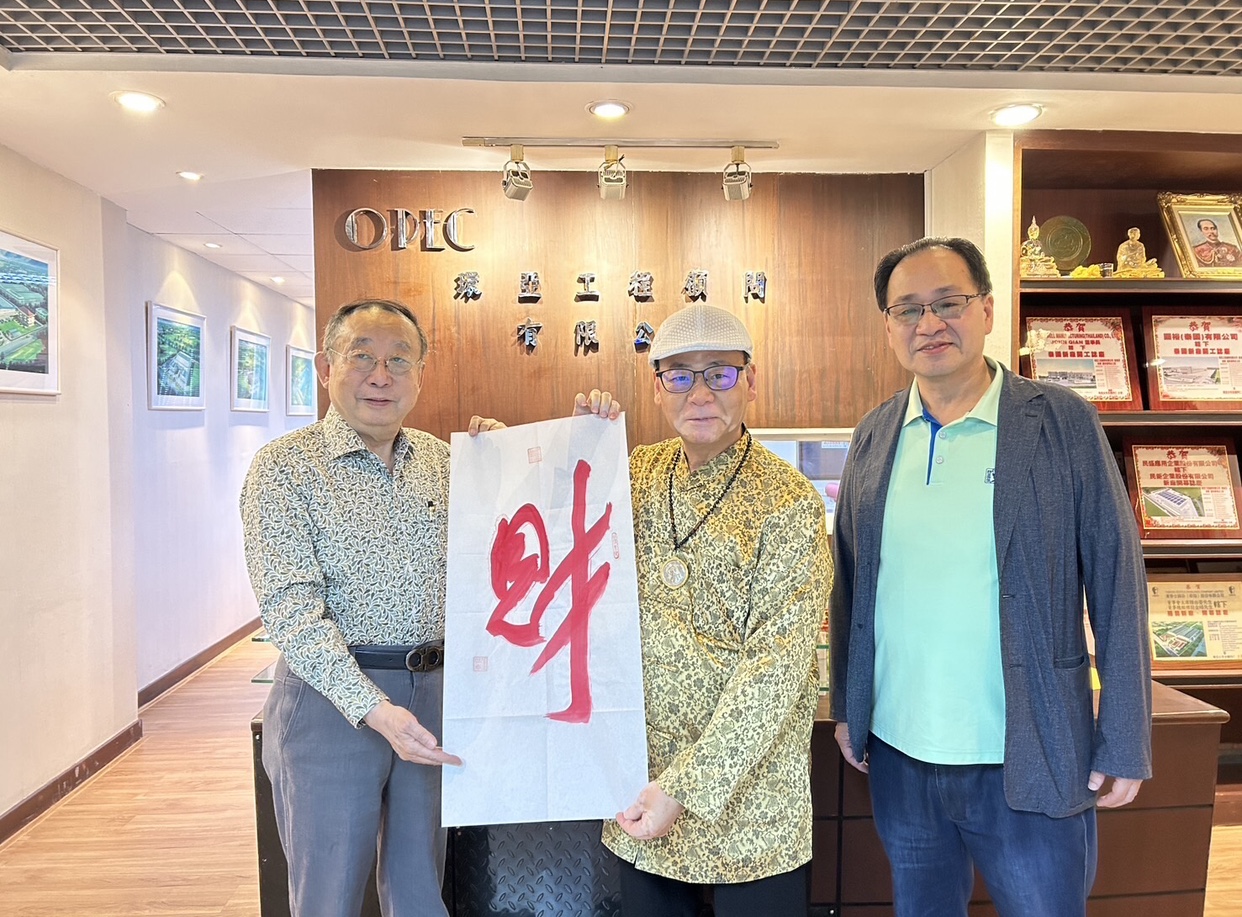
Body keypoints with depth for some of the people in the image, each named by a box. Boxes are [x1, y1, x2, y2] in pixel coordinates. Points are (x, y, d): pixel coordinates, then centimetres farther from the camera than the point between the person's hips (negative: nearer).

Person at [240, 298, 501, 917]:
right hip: (331, 697, -4)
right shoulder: (284, 467, -8)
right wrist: (373, 708, -25)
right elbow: (290, 608, -16)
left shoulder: (443, 460, 7)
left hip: (434, 694, 4)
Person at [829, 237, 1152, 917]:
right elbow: (850, 579, 7)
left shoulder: (1063, 421, -7)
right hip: (897, 756, 3)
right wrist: (846, 708, 8)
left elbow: (1116, 582, -6)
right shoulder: (875, 434, 2)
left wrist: (1124, 745, -6)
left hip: (1026, 763, -3)